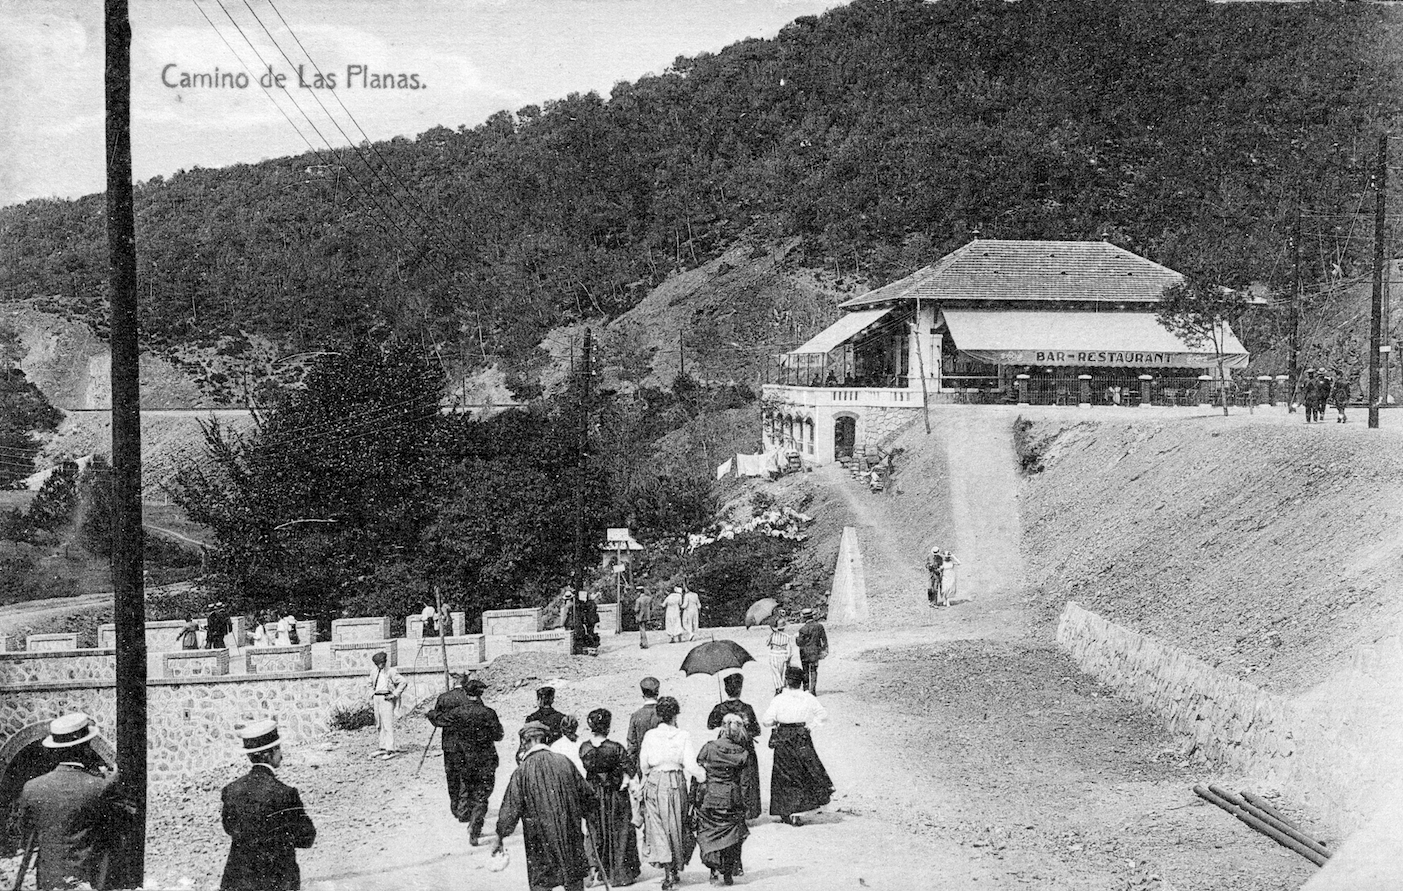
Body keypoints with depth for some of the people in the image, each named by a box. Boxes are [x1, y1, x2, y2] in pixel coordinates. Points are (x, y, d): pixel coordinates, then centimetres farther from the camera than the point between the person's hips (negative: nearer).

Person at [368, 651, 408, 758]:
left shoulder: (391, 672, -8)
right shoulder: (374, 673, 12)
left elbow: (403, 682, -14)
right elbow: (371, 685, 31)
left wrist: (394, 694, -14)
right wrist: (372, 696, 18)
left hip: (386, 699, -7)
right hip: (376, 698, 7)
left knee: (387, 724, -10)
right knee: (379, 725, 11)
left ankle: (390, 750, -11)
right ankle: (382, 747, 19)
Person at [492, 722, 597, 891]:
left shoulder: (521, 771, -12)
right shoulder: (564, 762, -4)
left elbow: (509, 810, -9)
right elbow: (587, 794, 5)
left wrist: (499, 838, 4)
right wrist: (581, 813, 25)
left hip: (540, 841, -2)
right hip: (570, 837, 3)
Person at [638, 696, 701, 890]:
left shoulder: (649, 735, -4)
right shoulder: (683, 736, -8)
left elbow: (643, 764, 0)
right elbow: (690, 765, -12)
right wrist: (703, 776, 4)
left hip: (654, 784, 0)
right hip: (676, 783, 0)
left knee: (658, 828, 4)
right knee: (676, 827, 16)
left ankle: (668, 872, -6)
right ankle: (676, 868, 24)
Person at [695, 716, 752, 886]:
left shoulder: (708, 748, -5)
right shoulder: (741, 753, -6)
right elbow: (743, 783, 1)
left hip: (709, 798, 0)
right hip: (731, 801, 0)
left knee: (710, 836, 10)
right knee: (731, 837, 11)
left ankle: (715, 872, 7)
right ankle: (728, 873, 11)